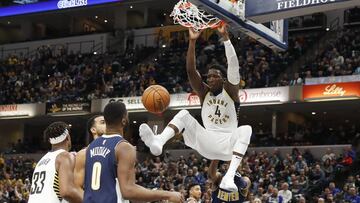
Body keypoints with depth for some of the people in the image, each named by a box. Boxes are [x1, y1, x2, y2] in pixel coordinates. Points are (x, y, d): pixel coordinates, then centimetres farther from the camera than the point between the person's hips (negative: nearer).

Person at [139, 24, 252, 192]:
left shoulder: (230, 91, -1)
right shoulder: (204, 92, 8)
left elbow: (234, 65, -16)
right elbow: (190, 70, -6)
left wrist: (225, 37, -25)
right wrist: (192, 41, -16)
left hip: (227, 143, -3)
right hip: (207, 142, 3)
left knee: (246, 129, -34)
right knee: (183, 114, -12)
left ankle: (229, 176, -47)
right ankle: (158, 142, -43)